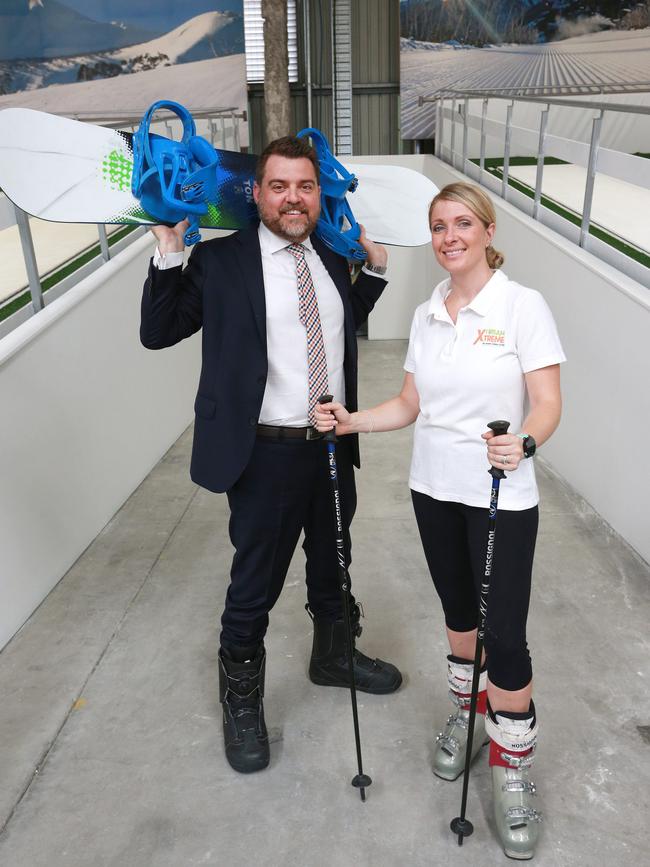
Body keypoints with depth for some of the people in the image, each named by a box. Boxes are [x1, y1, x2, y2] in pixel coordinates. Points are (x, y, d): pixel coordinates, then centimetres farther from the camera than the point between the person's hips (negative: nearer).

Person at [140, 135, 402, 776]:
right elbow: (157, 333, -6)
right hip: (266, 454, -5)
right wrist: (169, 252, -15)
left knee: (331, 567, 24)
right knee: (254, 586, 8)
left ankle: (333, 656, 50)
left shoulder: (330, 256, 7)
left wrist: (374, 265, 12)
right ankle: (241, 700, 33)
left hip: (334, 447, 6)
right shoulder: (219, 261, -9)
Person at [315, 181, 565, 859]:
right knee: (458, 613, 19)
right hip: (435, 489, 5)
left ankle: (511, 770, 20)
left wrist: (524, 442, -33)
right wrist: (352, 421, -6)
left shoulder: (523, 306, -9)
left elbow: (547, 403, -13)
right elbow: (410, 404, 9)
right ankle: (469, 714, 43)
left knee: (505, 634, -2)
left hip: (502, 496, -5)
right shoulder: (426, 316, 6)